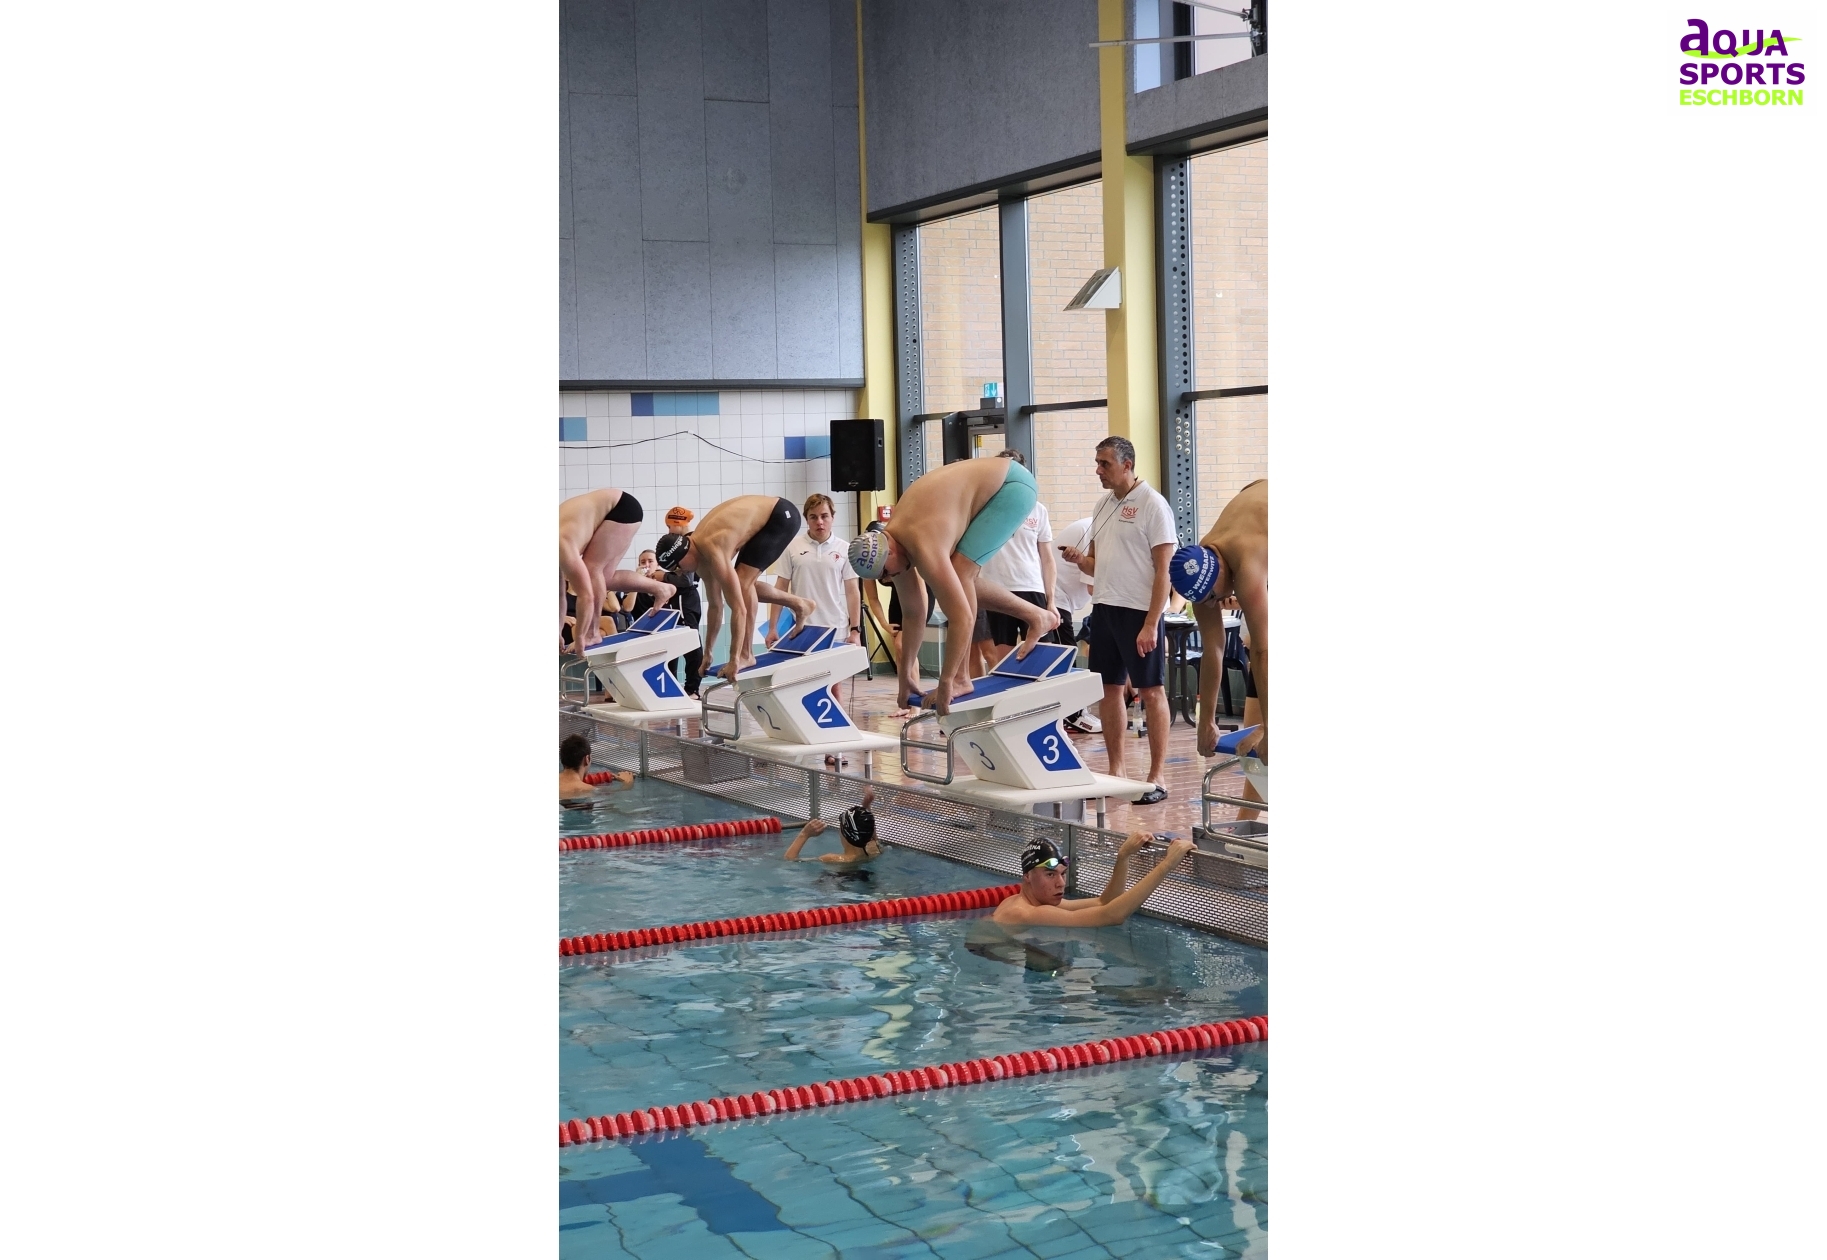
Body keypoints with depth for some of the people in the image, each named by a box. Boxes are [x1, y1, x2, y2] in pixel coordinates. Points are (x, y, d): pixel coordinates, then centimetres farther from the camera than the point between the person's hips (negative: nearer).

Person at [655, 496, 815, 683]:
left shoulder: (713, 552, -31)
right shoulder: (701, 556, -5)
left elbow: (738, 609, -33)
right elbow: (715, 605, 6)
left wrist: (734, 660, -30)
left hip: (783, 516, -9)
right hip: (764, 518, 9)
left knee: (742, 582, -17)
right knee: (742, 587, 10)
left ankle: (747, 655, -9)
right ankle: (799, 604, 28)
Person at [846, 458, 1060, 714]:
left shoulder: (924, 549, -31)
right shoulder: (891, 546, -4)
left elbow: (961, 618, -32)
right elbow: (913, 614, 6)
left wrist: (946, 682, -26)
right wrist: (906, 676, 8)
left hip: (1013, 485, -9)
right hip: (989, 484, 9)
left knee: (960, 572, -17)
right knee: (959, 581, 9)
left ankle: (962, 678, -10)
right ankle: (1037, 616, 24)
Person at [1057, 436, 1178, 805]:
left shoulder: (1152, 504, -9)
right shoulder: (1102, 505, 13)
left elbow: (1164, 569, -13)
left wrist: (1151, 624, -18)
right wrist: (1079, 560, -5)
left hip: (1139, 611, -7)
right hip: (1104, 608, 7)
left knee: (1151, 692, -1)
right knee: (1109, 690, 10)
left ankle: (1156, 779, 5)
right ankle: (1115, 772, 19)